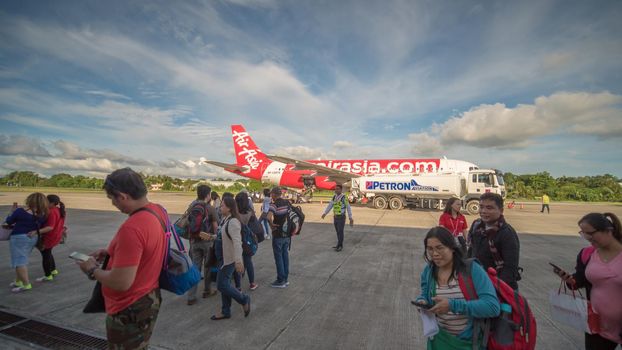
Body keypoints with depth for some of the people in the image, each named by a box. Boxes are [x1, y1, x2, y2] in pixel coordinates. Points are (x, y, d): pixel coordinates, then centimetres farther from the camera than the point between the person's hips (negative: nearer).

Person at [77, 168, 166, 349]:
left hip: (130, 311, -8)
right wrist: (111, 252, 6)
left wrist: (93, 270, -11)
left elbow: (121, 282, -28)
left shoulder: (131, 228, -32)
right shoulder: (158, 210, -4)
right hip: (149, 299, 8)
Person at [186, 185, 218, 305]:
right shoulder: (210, 208, -12)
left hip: (194, 241, 4)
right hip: (207, 241, -4)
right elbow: (215, 226, -8)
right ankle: (207, 291, 28)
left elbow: (189, 224, 6)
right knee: (207, 266, 13)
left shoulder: (191, 207, 2)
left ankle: (191, 297, 10)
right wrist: (216, 237, 7)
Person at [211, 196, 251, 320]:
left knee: (222, 285, -1)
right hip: (223, 258, 9)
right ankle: (225, 312, 31)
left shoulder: (233, 222, -24)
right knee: (225, 284, 17)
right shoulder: (224, 219, 5)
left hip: (229, 259, -9)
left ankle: (244, 300, 18)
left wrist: (238, 261, -35)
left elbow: (237, 242, -31)